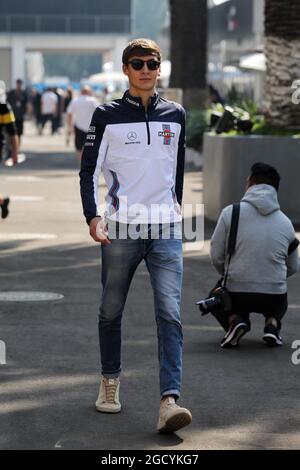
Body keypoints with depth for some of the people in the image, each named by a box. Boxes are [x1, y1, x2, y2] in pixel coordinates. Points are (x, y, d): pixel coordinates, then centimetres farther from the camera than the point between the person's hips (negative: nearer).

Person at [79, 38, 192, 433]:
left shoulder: (175, 115, 10)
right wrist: (93, 216, -13)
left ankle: (169, 401, -18)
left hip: (166, 230, 1)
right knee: (111, 312, 10)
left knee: (170, 315, -11)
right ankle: (110, 382, 31)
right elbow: (89, 170, 0)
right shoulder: (107, 116, 2)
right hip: (120, 231, -1)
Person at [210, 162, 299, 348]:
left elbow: (217, 256, -3)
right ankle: (272, 323, 4)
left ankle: (234, 320, 1)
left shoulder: (230, 212, -5)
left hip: (237, 295, -2)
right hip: (274, 296, 2)